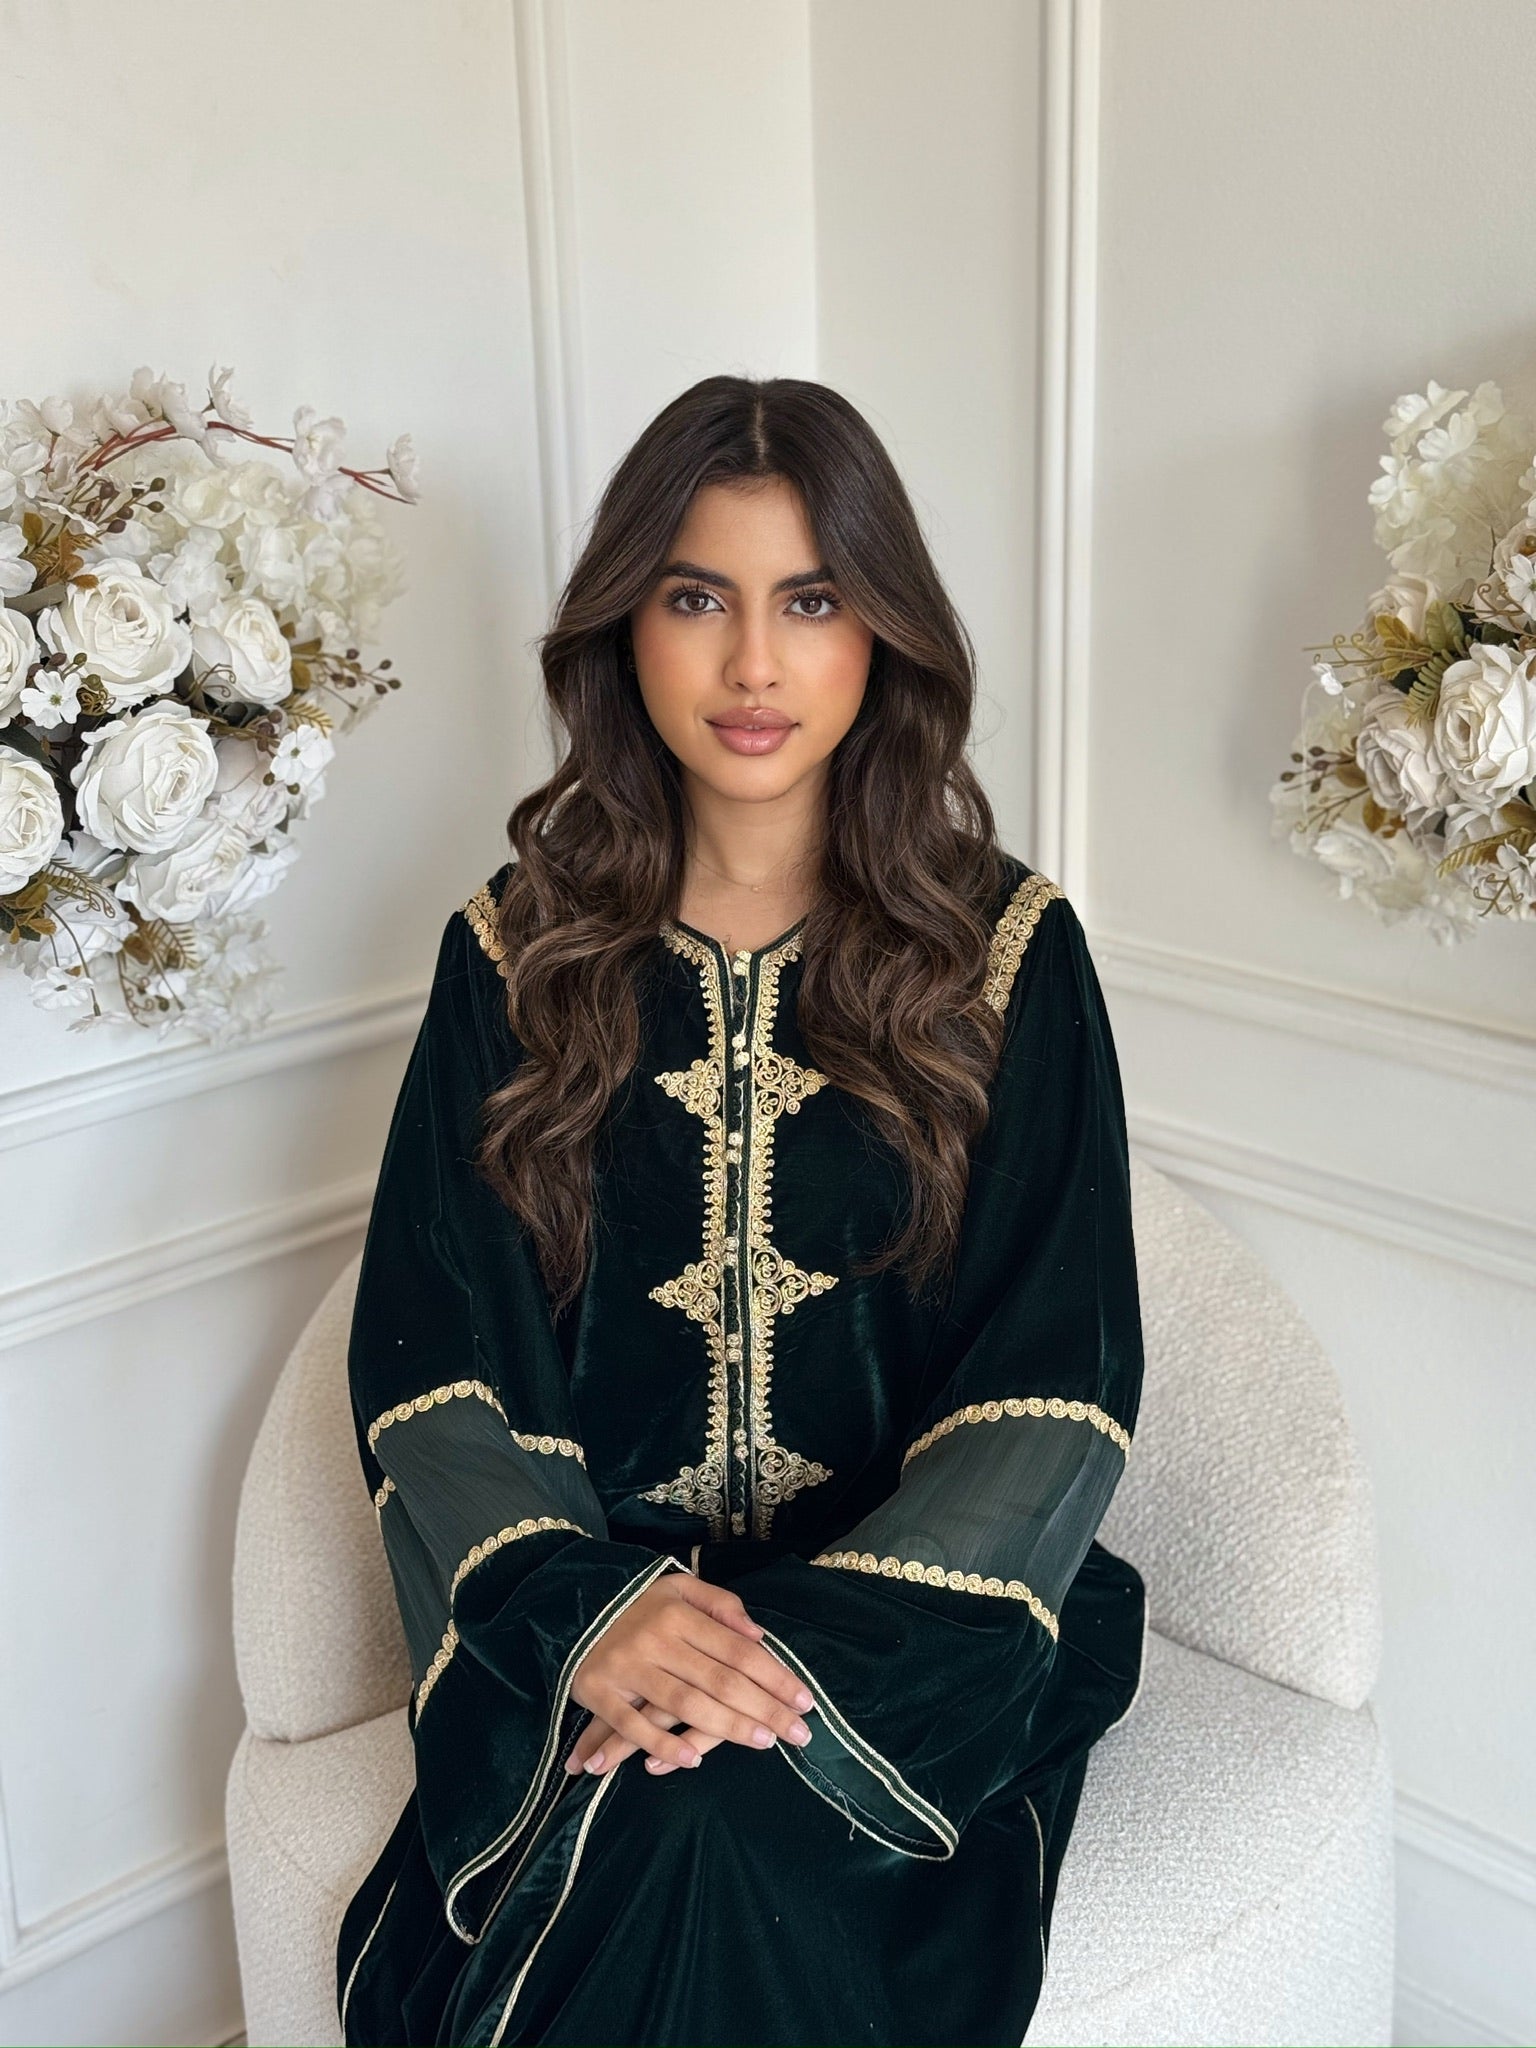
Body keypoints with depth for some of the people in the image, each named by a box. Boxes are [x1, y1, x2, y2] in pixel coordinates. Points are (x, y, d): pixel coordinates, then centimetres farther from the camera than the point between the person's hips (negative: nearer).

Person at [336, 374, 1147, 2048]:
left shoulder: (1007, 949, 1)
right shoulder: (519, 951, 4)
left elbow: (1056, 1395, -5)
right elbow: (426, 1362, -1)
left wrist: (819, 1652, -18)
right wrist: (586, 1611, -19)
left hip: (908, 1622, 0)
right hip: (582, 1614, 1)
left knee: (722, 1818, -29)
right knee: (653, 1857, -28)